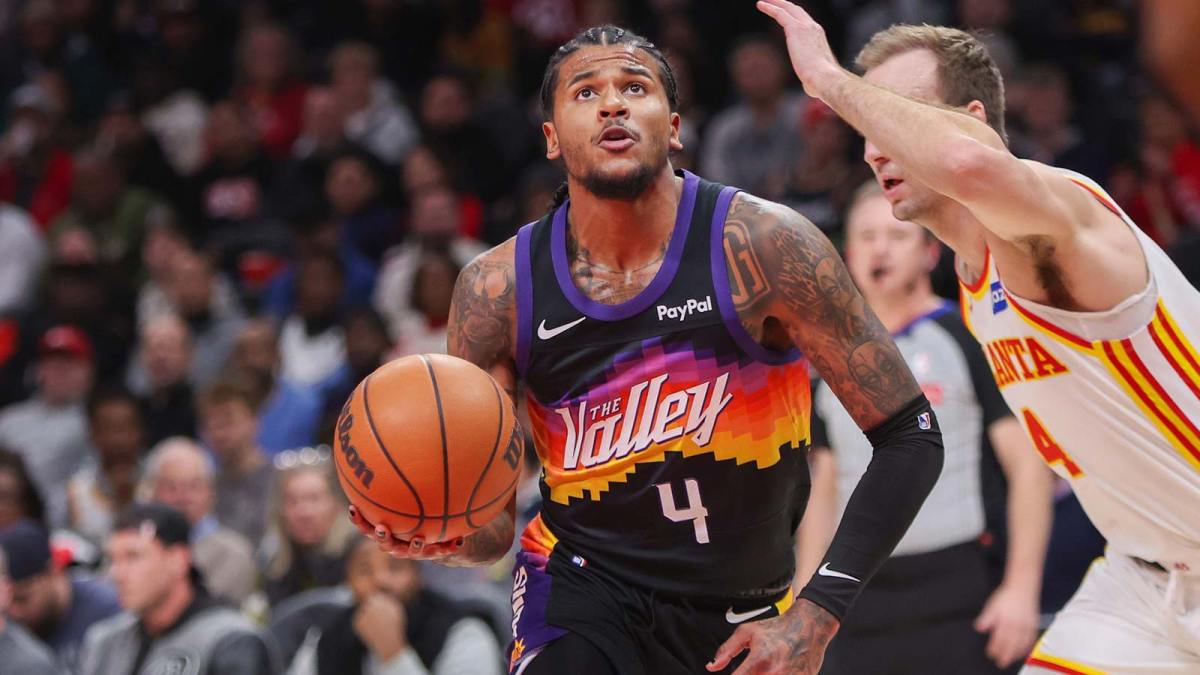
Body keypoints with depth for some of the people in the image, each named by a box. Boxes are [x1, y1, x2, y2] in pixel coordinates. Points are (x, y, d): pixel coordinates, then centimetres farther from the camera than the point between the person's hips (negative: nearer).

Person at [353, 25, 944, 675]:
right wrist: (446, 535, -28)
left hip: (744, 619, 0)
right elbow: (490, 520, -3)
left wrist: (815, 615, -21)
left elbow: (909, 437, -14)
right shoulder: (495, 290, -10)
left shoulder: (761, 245, -17)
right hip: (580, 585, 0)